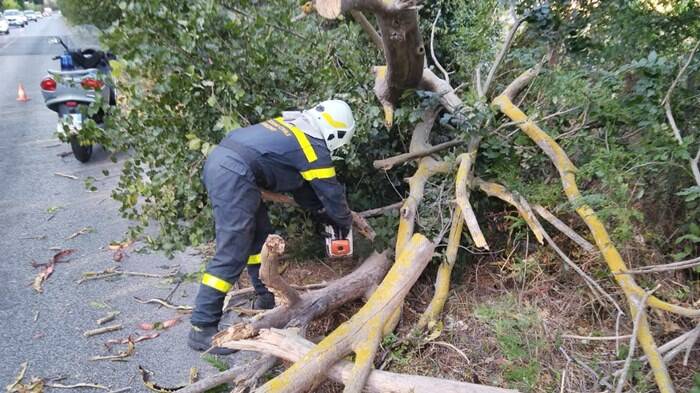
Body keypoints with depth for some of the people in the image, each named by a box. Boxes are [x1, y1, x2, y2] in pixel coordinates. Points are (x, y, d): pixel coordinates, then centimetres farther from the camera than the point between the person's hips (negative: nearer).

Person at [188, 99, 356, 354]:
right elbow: (332, 193, 10)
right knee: (232, 255, -5)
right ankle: (202, 329, 0)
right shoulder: (314, 147, 0)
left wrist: (322, 215, 35)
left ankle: (266, 296, 32)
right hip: (235, 175, -10)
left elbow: (299, 181, 31)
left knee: (259, 234, 20)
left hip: (218, 161, 10)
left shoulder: (291, 124, 23)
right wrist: (345, 224, 29)